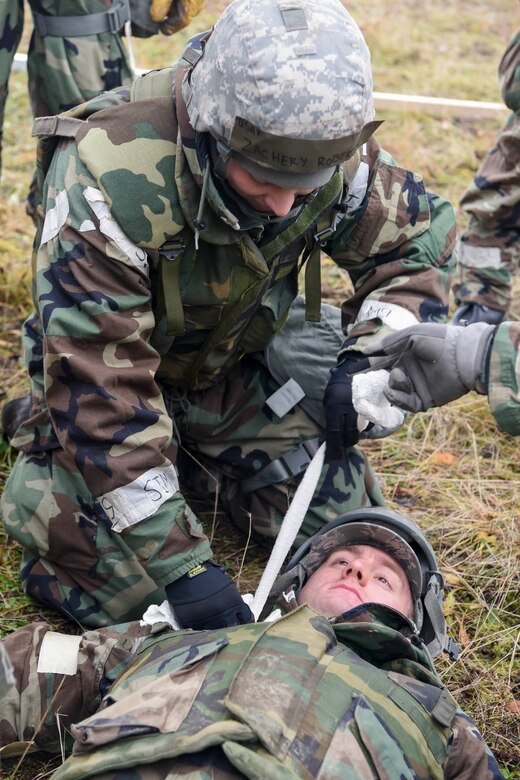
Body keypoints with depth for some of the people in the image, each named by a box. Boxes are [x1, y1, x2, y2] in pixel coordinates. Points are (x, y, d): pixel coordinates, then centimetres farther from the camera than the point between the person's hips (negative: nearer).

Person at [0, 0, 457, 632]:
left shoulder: (330, 148, -23)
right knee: (114, 584, -17)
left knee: (339, 513, -5)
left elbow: (419, 238, -5)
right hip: (119, 364, -4)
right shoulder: (108, 179, -39)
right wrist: (177, 560, -38)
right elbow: (100, 382, -36)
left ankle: (192, 451, 19)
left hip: (242, 358, 4)